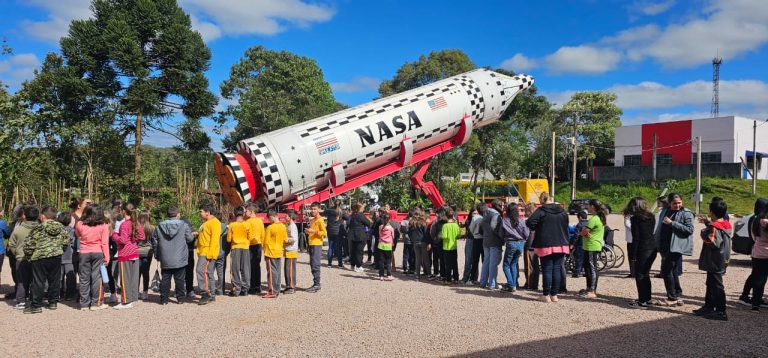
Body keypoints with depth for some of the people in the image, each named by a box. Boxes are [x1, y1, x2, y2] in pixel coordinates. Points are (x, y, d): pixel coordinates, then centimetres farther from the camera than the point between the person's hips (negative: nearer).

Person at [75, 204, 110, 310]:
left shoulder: (80, 224, -3)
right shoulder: (103, 226, -7)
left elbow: (77, 234, 18)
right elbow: (105, 243, -7)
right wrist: (107, 257, -3)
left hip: (84, 253, 1)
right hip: (98, 253, -1)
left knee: (84, 279, 9)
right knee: (96, 278, 4)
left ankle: (84, 304, 13)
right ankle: (95, 303, 6)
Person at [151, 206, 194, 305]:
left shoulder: (160, 226, 1)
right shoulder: (184, 225, -8)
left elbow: (154, 241, 7)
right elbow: (190, 239, -2)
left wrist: (157, 255, 18)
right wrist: (195, 236, 21)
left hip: (165, 260, 2)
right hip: (180, 259, -2)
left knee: (165, 279, 10)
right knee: (179, 279, 7)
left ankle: (164, 299, 12)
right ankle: (180, 298, 11)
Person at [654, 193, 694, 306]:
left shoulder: (686, 214, -5)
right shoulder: (665, 211, 14)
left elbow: (689, 229, -16)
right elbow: (659, 227, 23)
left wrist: (672, 223, -18)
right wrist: (656, 240, 17)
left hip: (675, 247, -7)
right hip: (664, 246, 7)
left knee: (666, 270, -11)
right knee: (673, 272, 13)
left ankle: (672, 297, -2)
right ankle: (677, 296, 22)